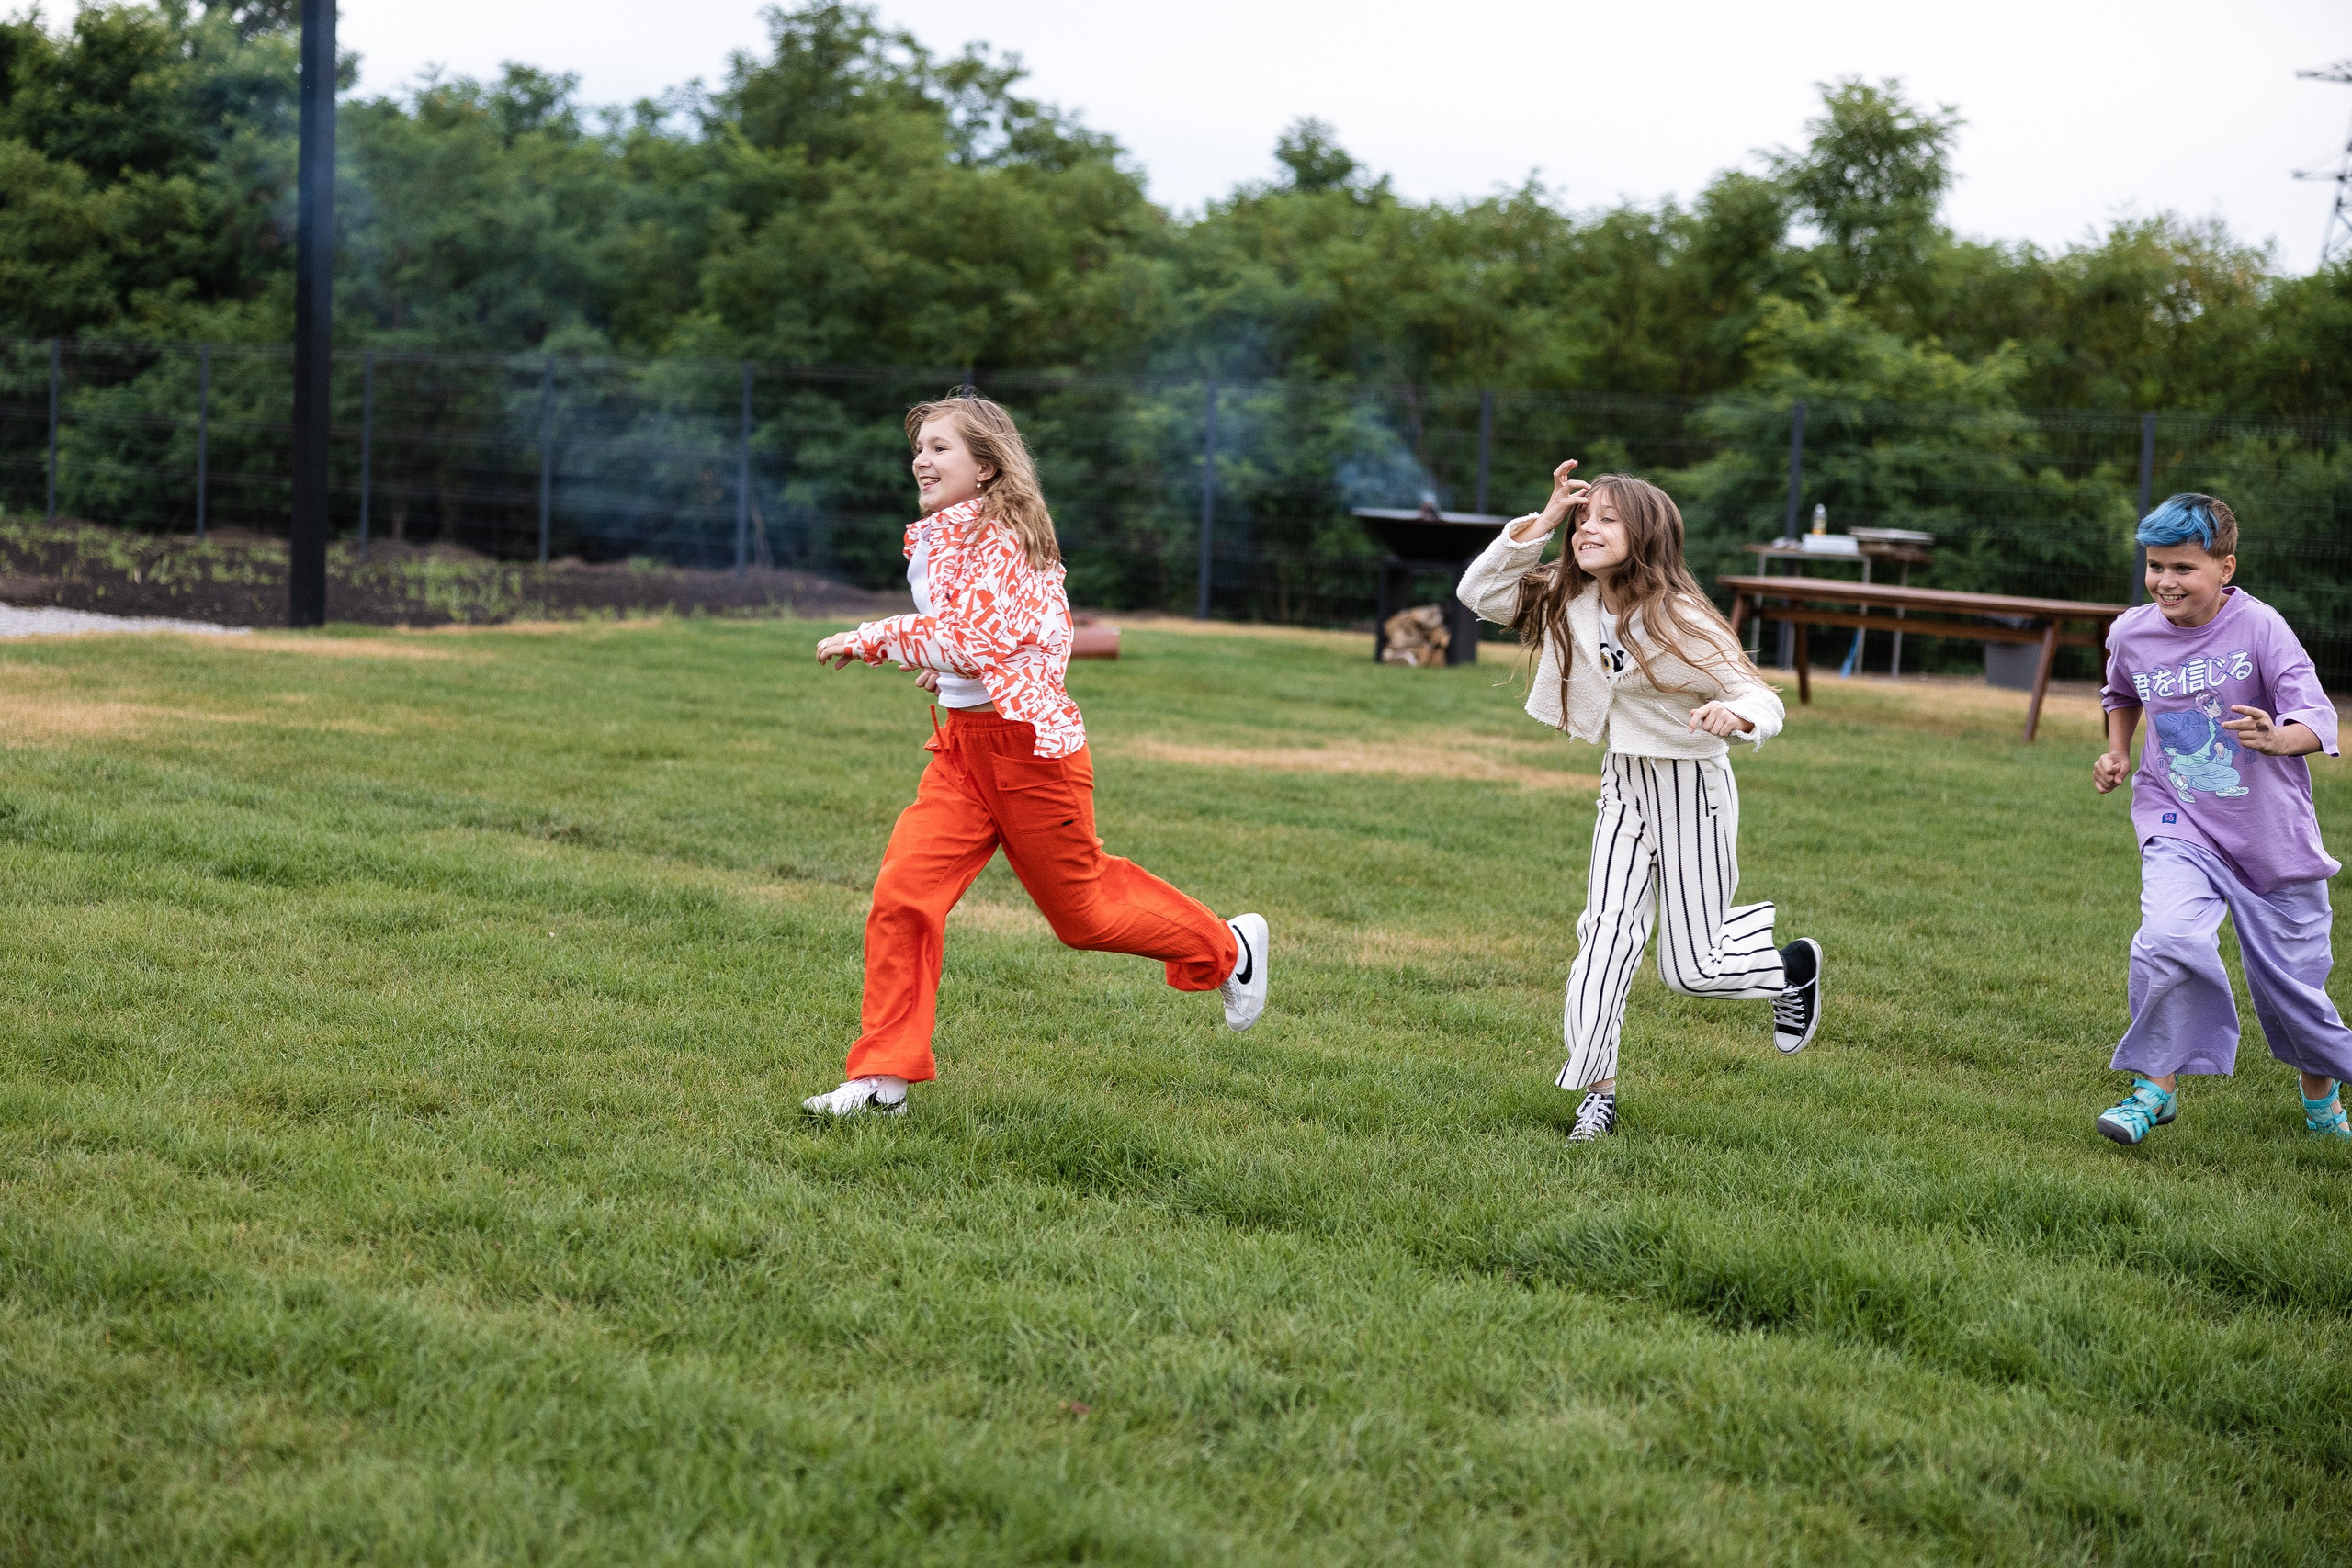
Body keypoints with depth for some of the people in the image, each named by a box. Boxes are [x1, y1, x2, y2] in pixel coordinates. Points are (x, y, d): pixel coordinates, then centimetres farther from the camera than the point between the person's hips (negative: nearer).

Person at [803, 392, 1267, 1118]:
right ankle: (884, 1078, -2)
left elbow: (975, 642, -26)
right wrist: (949, 667, 10)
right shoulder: (937, 540, 13)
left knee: (1083, 907, 8)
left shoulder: (999, 539, -15)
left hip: (1026, 743, -8)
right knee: (902, 891, -8)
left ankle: (1228, 947, 33)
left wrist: (871, 639, -23)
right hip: (962, 744, 8)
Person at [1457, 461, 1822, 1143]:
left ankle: (1792, 967, 32)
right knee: (1604, 934, -8)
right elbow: (1480, 593, -5)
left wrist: (1735, 716, -45)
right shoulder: (1570, 603, -5)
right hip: (1623, 785, 5)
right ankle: (1597, 1089, 1)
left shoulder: (1679, 620, -21)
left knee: (1689, 970, 1)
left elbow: (1763, 701, -20)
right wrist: (1540, 524, -13)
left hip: (1691, 789, -5)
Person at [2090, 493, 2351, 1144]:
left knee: (2292, 974, 9)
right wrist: (2118, 752, 9)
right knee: (2169, 939, -26)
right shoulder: (2131, 633, -1)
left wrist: (2280, 738, -43)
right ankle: (2156, 1086, -10)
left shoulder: (2259, 627, -14)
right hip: (2177, 825, 2)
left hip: (2270, 832, -1)